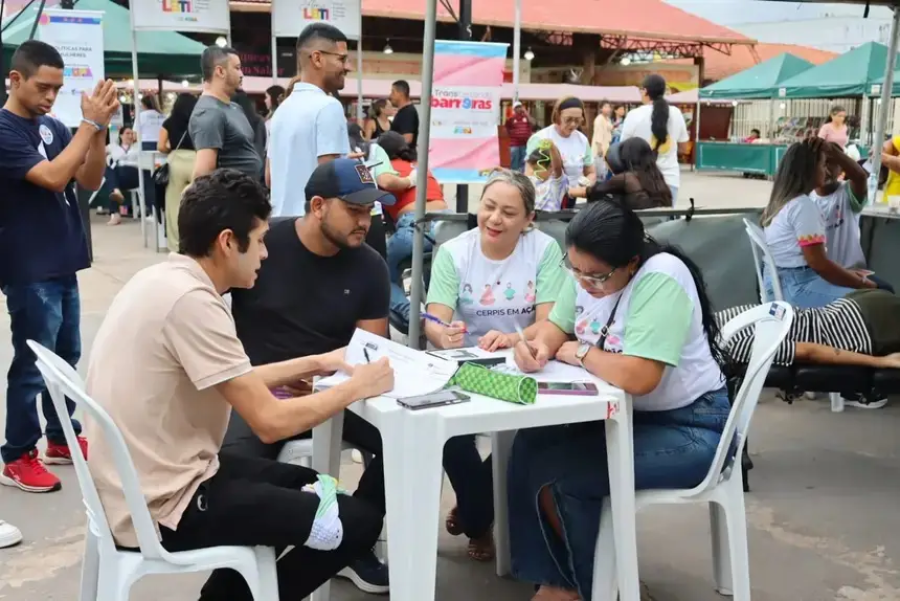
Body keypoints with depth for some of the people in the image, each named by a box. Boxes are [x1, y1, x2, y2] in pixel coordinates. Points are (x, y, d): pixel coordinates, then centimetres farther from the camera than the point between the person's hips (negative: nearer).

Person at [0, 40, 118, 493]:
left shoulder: (52, 127, 7)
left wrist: (100, 129, -9)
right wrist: (90, 122, -21)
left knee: (66, 357, 16)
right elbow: (54, 177, -25)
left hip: (62, 264, 7)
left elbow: (90, 181, 5)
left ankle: (61, 438, 30)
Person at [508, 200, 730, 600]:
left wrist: (578, 352, -18)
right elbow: (557, 326, 8)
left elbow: (637, 377, -36)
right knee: (529, 446, -12)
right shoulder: (587, 271, -4)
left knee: (555, 474, -20)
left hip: (689, 428, -8)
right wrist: (540, 345, -16)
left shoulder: (661, 279, -28)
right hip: (624, 413, 8)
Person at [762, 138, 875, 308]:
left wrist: (847, 273, 12)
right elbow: (818, 263, -20)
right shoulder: (802, 205, -16)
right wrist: (863, 284, -9)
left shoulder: (782, 201, 12)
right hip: (797, 288, -10)